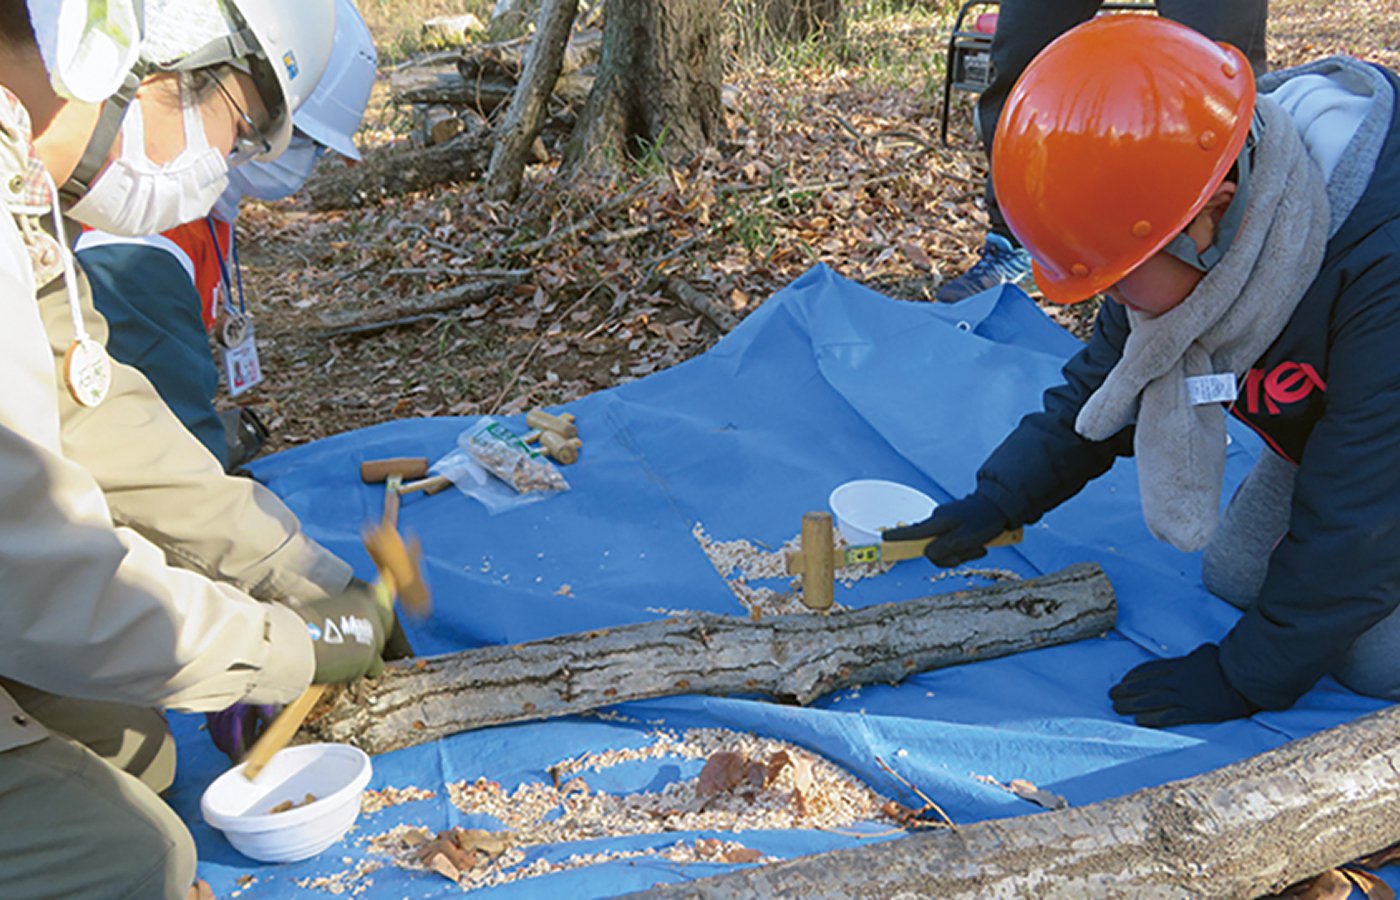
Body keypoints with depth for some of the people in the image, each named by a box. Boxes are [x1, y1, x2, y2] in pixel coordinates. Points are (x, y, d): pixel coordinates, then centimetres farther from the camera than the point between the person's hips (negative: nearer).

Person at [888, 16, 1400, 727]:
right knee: (1233, 575, 5)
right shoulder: (1188, 235, -20)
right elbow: (1104, 384, -5)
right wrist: (995, 502, -13)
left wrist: (1245, 676, -26)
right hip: (1320, 428, 6)